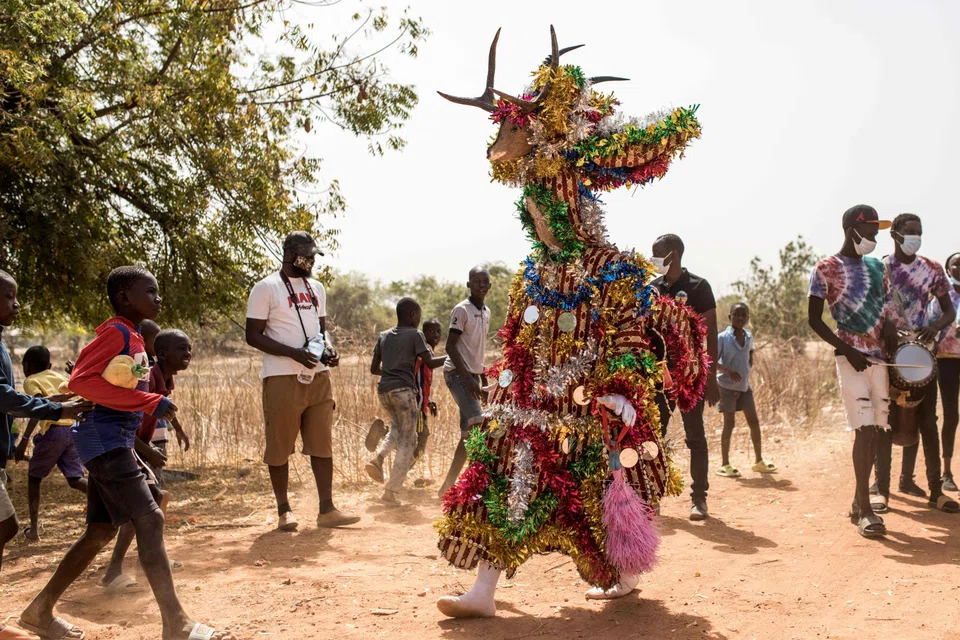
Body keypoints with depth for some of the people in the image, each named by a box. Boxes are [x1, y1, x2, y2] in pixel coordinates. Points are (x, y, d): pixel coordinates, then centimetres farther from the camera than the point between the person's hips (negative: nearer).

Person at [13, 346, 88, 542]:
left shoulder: (31, 381, 3)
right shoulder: (61, 377, 21)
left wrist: (24, 439, -20)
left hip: (53, 430, -5)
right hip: (73, 430, 5)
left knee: (33, 477, 14)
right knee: (75, 479, 6)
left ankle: (34, 528, 12)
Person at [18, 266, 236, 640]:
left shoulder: (134, 338, 18)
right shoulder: (116, 332, -11)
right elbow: (80, 381, -22)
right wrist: (149, 403, -24)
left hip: (115, 443, 10)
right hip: (105, 440, -10)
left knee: (101, 531, 14)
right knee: (149, 520, -13)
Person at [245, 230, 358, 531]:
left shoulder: (316, 289, 16)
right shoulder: (266, 288, -5)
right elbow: (253, 336, -9)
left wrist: (329, 349, 1)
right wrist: (295, 353, -19)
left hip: (318, 376, 6)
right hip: (283, 378, -6)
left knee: (322, 444, 6)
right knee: (280, 447, 2)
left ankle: (327, 510, 11)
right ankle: (284, 510, 14)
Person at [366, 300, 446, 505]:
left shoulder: (384, 336, 14)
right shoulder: (415, 335, -1)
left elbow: (374, 368, 15)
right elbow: (430, 363, -6)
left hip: (383, 389, 6)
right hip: (403, 390, -6)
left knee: (397, 430, 28)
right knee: (407, 442, 2)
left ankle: (378, 458, 0)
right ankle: (390, 492, -3)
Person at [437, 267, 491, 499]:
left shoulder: (486, 312, 14)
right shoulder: (461, 310, -10)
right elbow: (451, 346, -15)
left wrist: (482, 378, 18)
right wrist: (467, 378, -22)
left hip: (472, 375, 8)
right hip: (457, 373, -8)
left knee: (468, 434, 6)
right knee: (477, 424, -21)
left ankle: (447, 487, 13)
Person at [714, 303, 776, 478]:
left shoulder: (748, 336, 4)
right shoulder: (723, 338, -12)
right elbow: (713, 361, -15)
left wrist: (746, 372, 5)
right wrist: (727, 370, -30)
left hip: (744, 386, 6)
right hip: (727, 386, -6)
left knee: (754, 422, 7)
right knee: (729, 423, -4)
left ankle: (759, 461, 18)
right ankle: (725, 465, 4)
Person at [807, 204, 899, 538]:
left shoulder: (877, 268, 14)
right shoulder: (826, 269, -4)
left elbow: (885, 310, 20)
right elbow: (813, 319, -6)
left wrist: (890, 328, -4)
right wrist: (848, 351, -14)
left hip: (878, 358, 6)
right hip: (851, 358, -6)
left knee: (875, 430, 7)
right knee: (865, 429, -14)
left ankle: (858, 503, 18)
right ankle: (865, 510, -10)